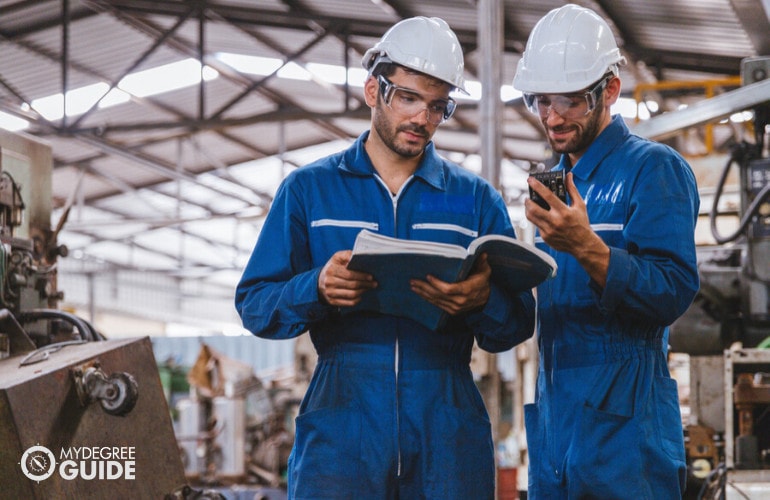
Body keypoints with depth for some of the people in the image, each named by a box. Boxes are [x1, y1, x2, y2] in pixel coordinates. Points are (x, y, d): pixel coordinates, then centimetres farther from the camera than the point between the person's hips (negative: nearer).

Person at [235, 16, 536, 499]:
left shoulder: (477, 200, 12)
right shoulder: (309, 189, 9)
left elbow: (516, 328, 6)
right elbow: (254, 305, 4)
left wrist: (483, 302, -17)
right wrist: (317, 289, -17)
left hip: (448, 436, 1)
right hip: (340, 431, -1)